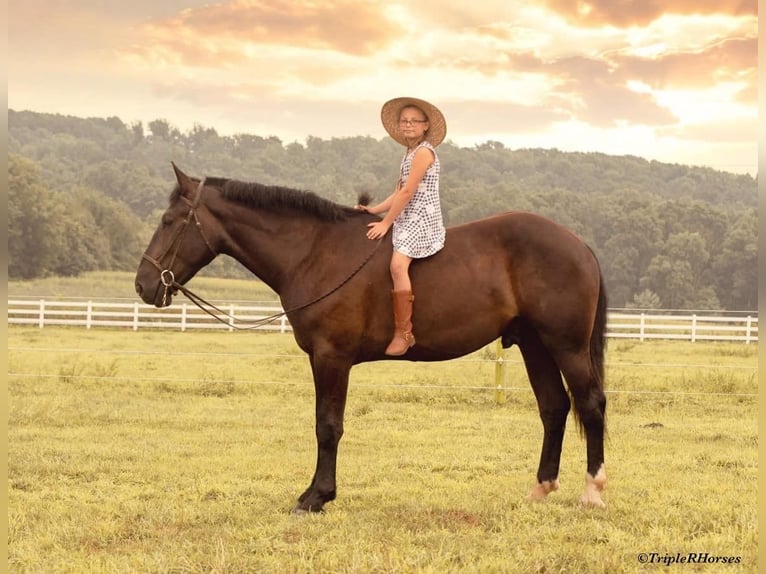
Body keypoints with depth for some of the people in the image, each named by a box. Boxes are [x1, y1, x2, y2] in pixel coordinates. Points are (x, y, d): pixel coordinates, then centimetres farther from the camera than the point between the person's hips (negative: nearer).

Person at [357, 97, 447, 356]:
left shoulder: (424, 152, -11)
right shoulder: (409, 154, 19)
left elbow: (407, 192, -15)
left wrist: (386, 223, -13)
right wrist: (374, 210, 6)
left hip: (421, 219, -11)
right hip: (406, 220, 11)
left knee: (398, 263, -29)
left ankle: (403, 332, -29)